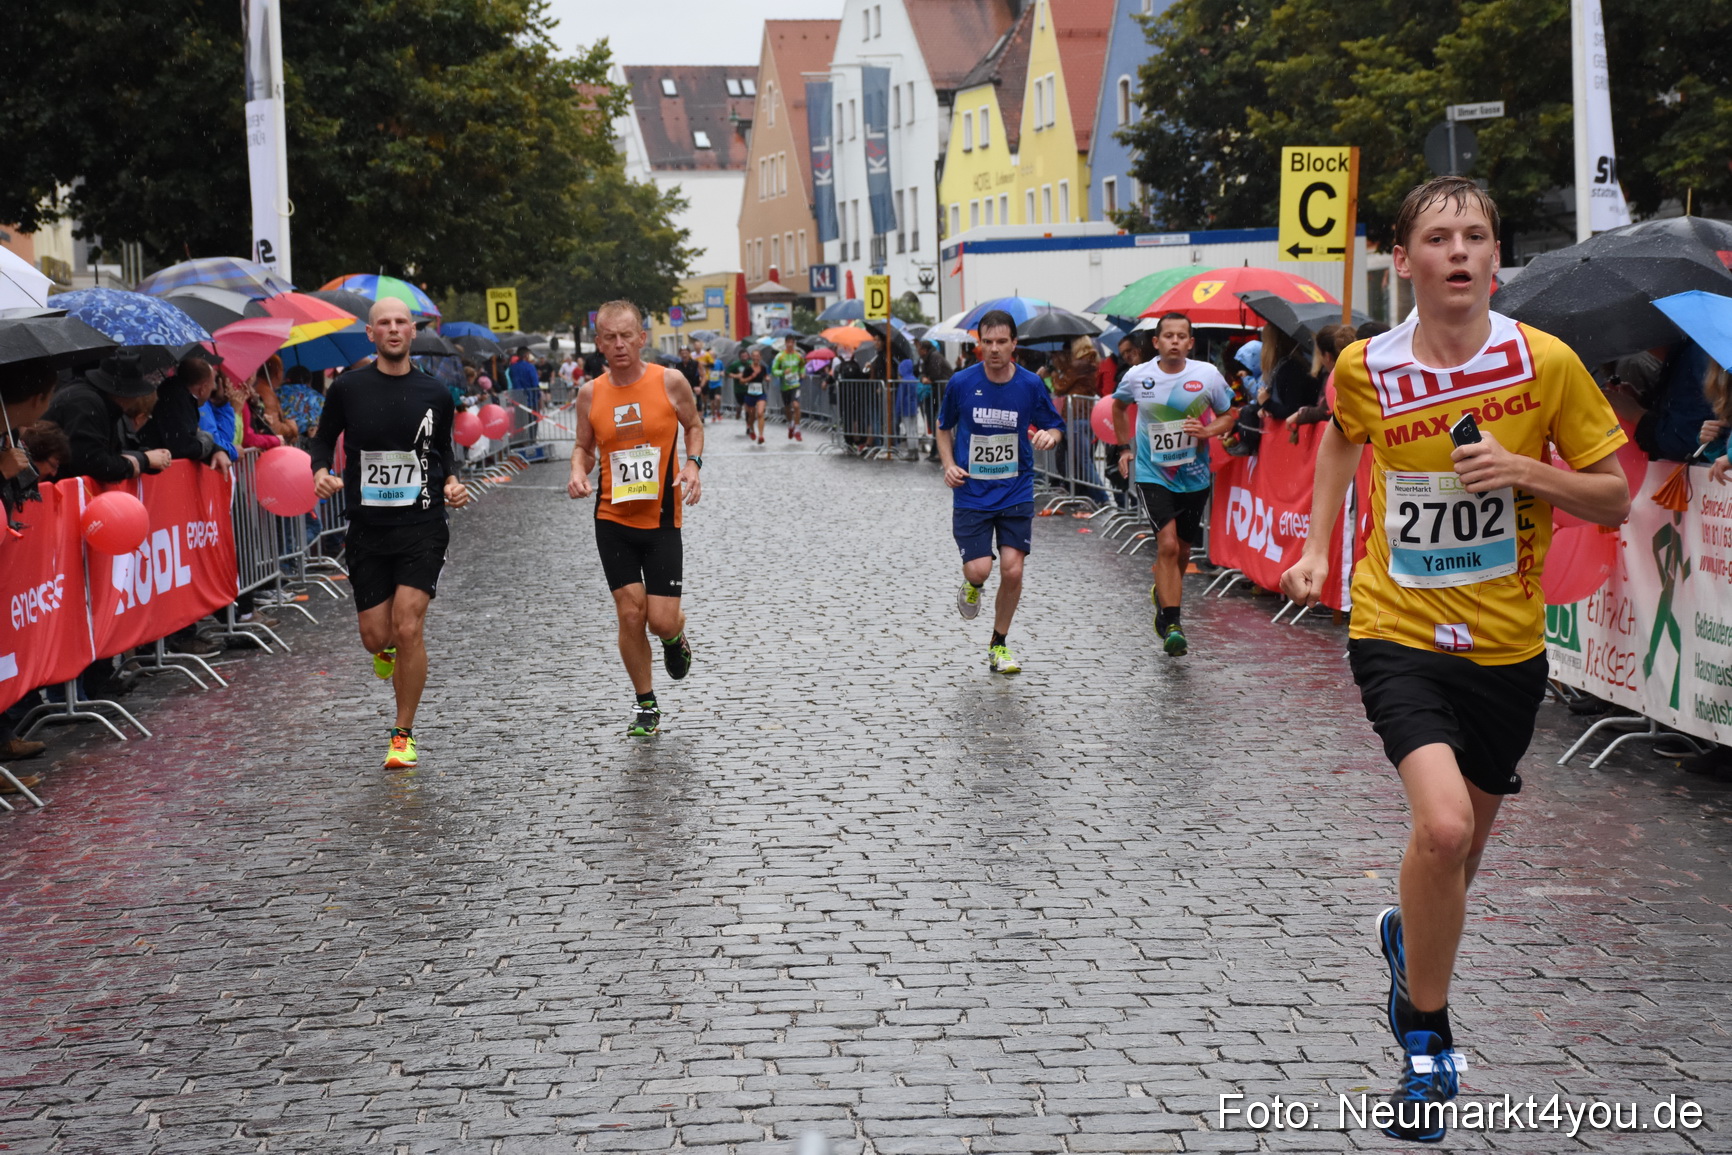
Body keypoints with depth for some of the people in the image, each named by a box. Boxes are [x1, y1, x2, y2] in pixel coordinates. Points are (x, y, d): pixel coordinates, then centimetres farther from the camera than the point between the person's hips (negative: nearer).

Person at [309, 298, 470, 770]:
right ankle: (389, 651, 44)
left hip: (423, 525, -1)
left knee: (408, 628, -12)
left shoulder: (435, 394, 3)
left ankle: (403, 734, 4)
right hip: (368, 529, 1)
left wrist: (451, 483, -2)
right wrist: (321, 473, -8)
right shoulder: (348, 388, 0)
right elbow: (324, 438, 12)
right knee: (375, 636, 2)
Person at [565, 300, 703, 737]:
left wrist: (692, 464, -7)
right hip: (613, 520, 1)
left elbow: (694, 425, 11)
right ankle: (646, 705, 17)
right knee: (630, 613, -1)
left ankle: (675, 639, 33)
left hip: (662, 520, -1)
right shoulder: (591, 393, 0)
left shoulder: (669, 382, -5)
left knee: (661, 619, -6)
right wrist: (578, 472, -8)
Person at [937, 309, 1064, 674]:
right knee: (979, 569, -11)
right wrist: (949, 465, -5)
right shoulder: (962, 383, -5)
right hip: (971, 494, -1)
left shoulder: (1031, 385, -4)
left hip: (1016, 494, 1)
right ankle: (971, 586, 29)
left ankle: (999, 645, 15)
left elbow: (1054, 426, 9)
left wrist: (1049, 436, -15)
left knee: (1012, 571, -6)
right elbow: (944, 428, 10)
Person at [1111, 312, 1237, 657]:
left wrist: (1207, 431, -14)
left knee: (1182, 551, 14)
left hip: (1194, 476, 2)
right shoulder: (1137, 377, -6)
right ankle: (1171, 625, -15)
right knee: (1167, 545, -17)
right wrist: (1124, 447, 12)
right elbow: (1118, 406, 16)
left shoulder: (1208, 375, -8)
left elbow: (1228, 415, 6)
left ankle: (1163, 597, 45)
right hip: (1152, 473, -2)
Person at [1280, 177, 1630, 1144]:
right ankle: (1426, 1037, -2)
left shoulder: (1547, 363, -8)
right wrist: (1317, 547, 11)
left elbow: (1615, 497, -2)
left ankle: (1410, 935, 53)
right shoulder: (1367, 368, -5)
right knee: (1443, 824, -23)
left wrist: (1524, 470, -19)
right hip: (1398, 631, -2)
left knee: (1465, 841, 17)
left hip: (1507, 646, 2)